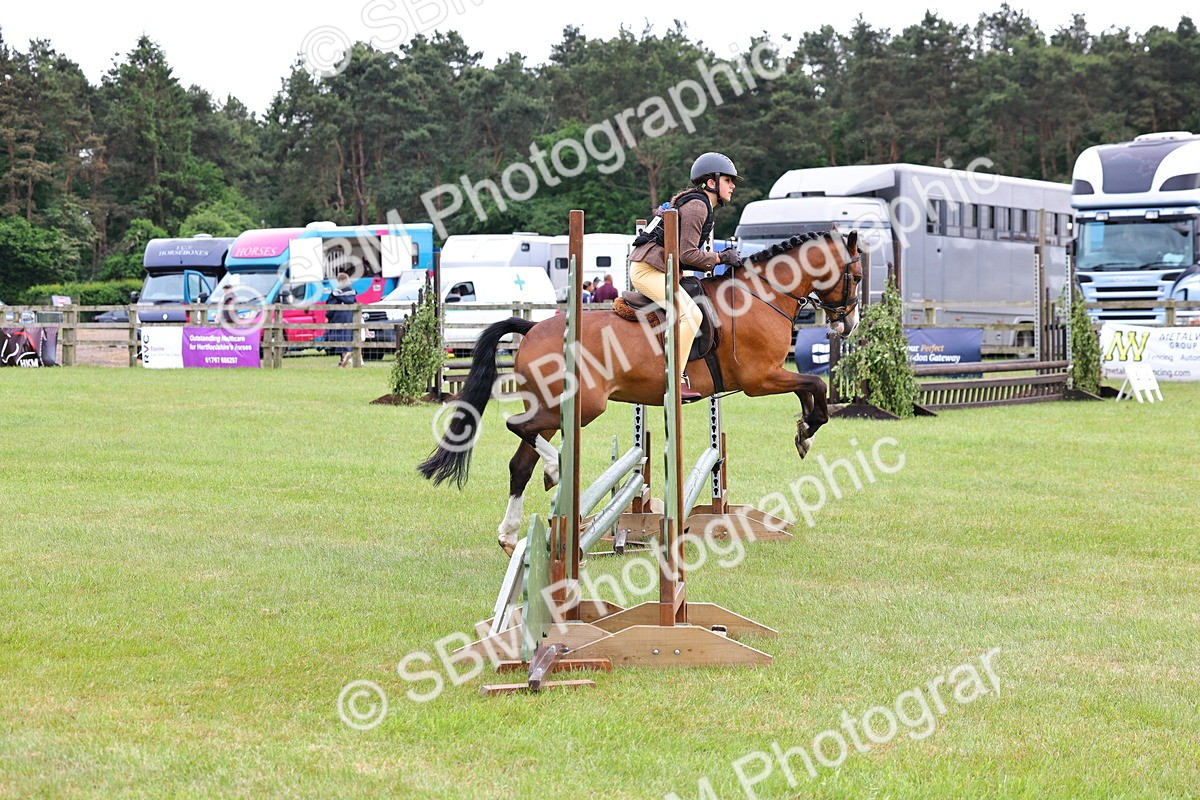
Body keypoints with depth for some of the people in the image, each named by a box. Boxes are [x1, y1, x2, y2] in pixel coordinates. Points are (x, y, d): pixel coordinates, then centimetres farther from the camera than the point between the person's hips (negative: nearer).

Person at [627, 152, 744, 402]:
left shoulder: (700, 205, 21)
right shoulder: (696, 206, -11)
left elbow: (687, 252, 20)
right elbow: (687, 254, -18)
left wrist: (723, 258, 9)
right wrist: (721, 258, -8)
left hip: (654, 269, 11)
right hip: (648, 270, -11)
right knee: (690, 314, -23)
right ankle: (676, 380, -27)